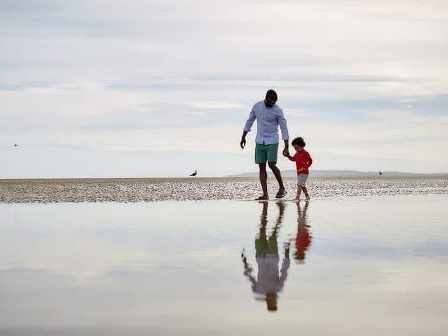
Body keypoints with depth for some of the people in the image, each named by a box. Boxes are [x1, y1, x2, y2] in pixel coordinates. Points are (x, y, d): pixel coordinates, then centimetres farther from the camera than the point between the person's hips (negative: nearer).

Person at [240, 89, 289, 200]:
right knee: (261, 167, 0)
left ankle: (282, 188, 5)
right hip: (260, 141, 4)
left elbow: (284, 129, -9)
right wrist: (243, 137, 14)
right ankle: (265, 194, 1)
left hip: (272, 141, -4)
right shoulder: (257, 106, 2)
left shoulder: (278, 111, -9)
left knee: (272, 165, -15)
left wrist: (286, 147, -15)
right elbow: (249, 121, 14)